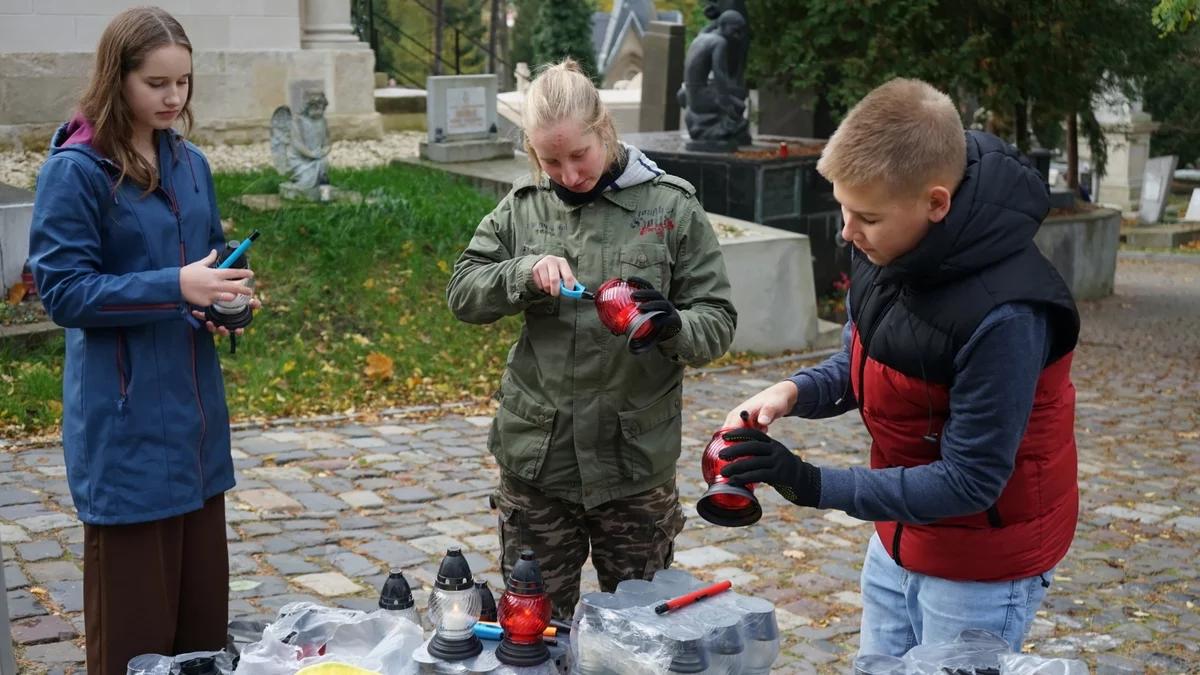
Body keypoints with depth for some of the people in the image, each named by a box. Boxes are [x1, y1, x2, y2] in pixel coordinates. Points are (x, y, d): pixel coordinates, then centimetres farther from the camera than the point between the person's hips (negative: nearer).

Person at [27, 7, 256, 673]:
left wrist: (223, 300, -1)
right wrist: (175, 287, -23)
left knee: (203, 610, 12)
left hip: (195, 415, 7)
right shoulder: (74, 170, -10)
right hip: (125, 426, -6)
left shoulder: (190, 164, 10)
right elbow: (63, 290, -13)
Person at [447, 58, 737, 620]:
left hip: (635, 461, -2)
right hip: (536, 454, 2)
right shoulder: (523, 206, 3)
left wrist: (672, 326, -27)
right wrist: (526, 273, -16)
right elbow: (462, 294, 3)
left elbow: (717, 321, -5)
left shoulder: (670, 205, -5)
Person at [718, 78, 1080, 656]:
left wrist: (813, 485, -28)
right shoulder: (886, 249, -10)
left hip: (984, 563, -7)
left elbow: (970, 480, -25)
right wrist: (795, 391, -14)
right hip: (899, 540, 7)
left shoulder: (1005, 315, -33)